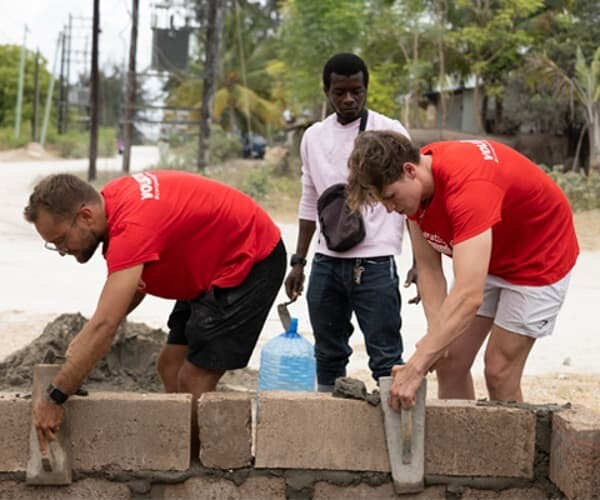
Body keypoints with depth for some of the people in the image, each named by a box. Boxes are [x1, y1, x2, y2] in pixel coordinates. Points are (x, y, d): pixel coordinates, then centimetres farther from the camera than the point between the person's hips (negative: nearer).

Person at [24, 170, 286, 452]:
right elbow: (137, 281, 6)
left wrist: (55, 398, -35)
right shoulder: (113, 198, -5)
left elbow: (105, 326, -38)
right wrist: (86, 337, -8)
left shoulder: (131, 226, -32)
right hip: (213, 265, 10)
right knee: (170, 368, 10)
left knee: (194, 383, -11)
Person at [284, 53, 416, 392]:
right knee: (329, 355, 11)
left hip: (375, 263, -5)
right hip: (326, 263, 5)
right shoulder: (314, 137, 11)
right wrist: (298, 261, 15)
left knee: (385, 358, -5)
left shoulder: (391, 133, -3)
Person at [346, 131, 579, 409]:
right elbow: (428, 269, -10)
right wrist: (435, 334, -25)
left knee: (499, 372, -8)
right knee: (450, 361, 2)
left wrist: (416, 368, -49)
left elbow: (469, 296, -48)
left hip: (539, 257, -7)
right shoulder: (415, 184, -15)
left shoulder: (468, 185, -40)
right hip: (485, 256, 7)